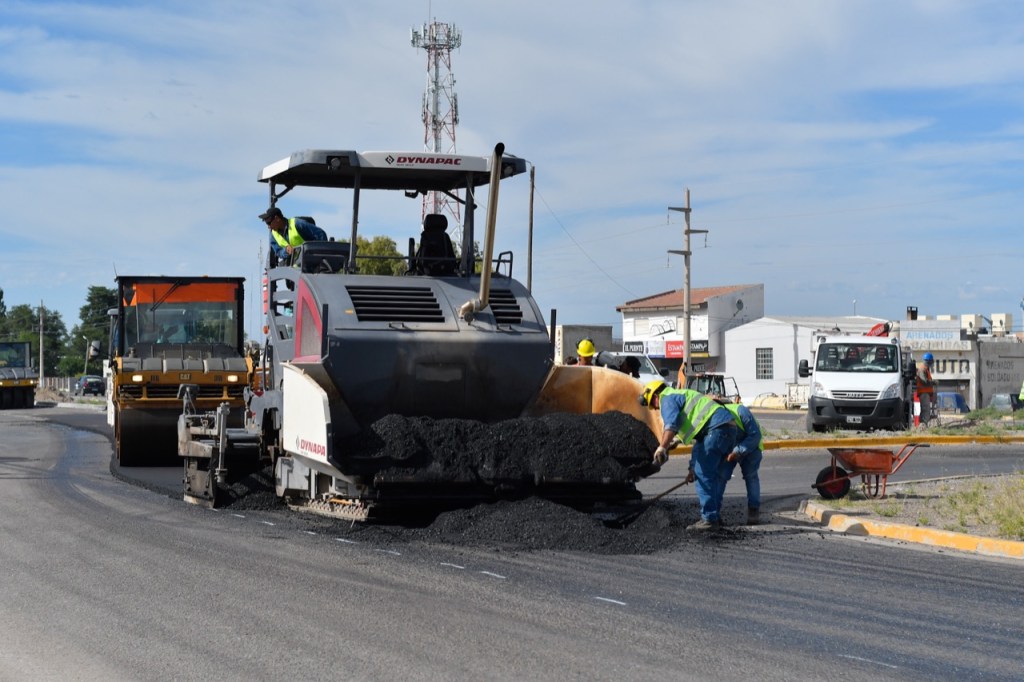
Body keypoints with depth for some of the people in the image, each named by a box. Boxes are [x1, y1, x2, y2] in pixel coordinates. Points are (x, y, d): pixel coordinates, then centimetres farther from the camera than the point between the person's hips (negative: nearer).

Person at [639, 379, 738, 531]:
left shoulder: (667, 398, 4)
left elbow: (671, 425, -18)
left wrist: (662, 448, -29)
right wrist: (693, 467, 37)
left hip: (717, 428, -10)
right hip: (730, 427, 10)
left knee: (703, 474, -9)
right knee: (712, 474, 18)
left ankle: (709, 519, -12)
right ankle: (715, 516, 22)